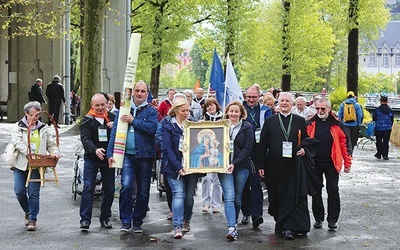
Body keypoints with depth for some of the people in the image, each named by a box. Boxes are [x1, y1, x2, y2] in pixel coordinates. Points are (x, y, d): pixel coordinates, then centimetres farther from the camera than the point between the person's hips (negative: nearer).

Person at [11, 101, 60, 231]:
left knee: (34, 193, -5)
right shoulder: (18, 127, 3)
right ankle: (28, 212, 24)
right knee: (20, 192, -4)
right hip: (20, 165, 0)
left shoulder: (44, 128, 10)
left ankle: (32, 220, 5)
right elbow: (17, 142, -13)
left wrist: (55, 152, -14)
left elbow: (51, 144, 9)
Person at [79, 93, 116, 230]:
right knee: (88, 187, -10)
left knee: (109, 189, 6)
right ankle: (85, 219, -8)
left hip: (108, 158, 3)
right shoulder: (87, 120, -1)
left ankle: (105, 218, 19)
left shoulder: (112, 117, 8)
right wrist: (95, 149, -32)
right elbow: (85, 139, -13)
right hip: (91, 159, -3)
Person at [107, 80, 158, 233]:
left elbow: (152, 128, -14)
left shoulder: (151, 111, 5)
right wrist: (110, 153, -1)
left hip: (145, 155, 0)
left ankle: (137, 221, 19)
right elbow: (115, 131, 8)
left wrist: (133, 121, -13)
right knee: (126, 186, -15)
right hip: (127, 154, 0)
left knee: (143, 191, 6)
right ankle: (125, 221, -5)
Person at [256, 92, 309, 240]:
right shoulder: (270, 121, 7)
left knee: (291, 197, -6)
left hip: (293, 166, -1)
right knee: (275, 197, 8)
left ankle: (289, 227, -4)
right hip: (274, 166, 1)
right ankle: (281, 222, 25)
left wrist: (304, 149, -10)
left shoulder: (300, 121, 7)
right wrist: (260, 165, 0)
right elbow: (262, 144, 6)